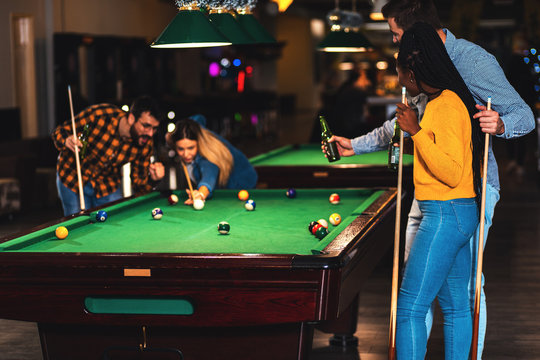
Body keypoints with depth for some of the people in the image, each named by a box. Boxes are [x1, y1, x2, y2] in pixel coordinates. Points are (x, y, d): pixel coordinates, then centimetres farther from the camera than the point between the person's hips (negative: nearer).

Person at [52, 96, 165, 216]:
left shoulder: (146, 145, -19)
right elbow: (59, 132, -18)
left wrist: (153, 179, -30)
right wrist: (66, 141, -40)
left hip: (107, 185, 3)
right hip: (72, 178, -3)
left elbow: (139, 185, -8)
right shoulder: (98, 115, -30)